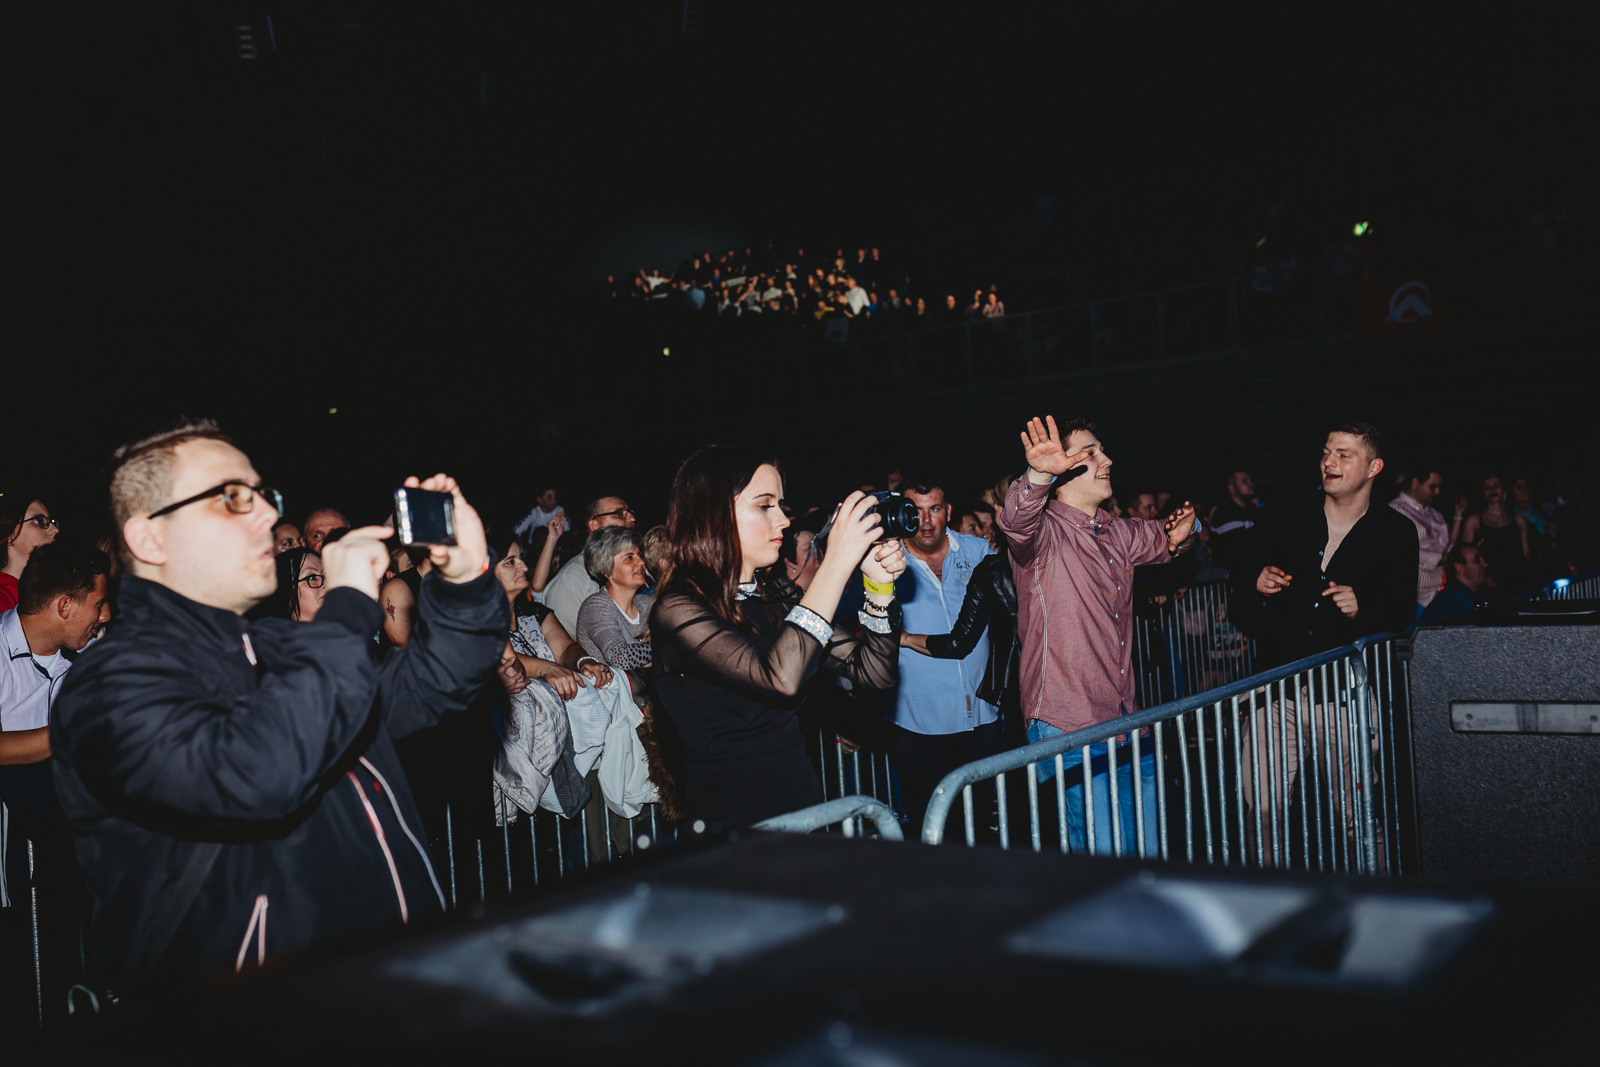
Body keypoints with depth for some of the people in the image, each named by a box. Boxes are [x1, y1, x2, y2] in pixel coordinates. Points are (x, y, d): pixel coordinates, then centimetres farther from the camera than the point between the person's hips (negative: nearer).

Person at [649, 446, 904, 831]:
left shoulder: (776, 593, 8)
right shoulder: (678, 611, -12)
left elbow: (873, 671, 9)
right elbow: (781, 676, -28)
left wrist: (879, 585, -5)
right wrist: (836, 564, -25)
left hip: (803, 800, 6)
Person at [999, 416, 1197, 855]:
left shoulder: (1118, 534, 13)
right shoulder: (1043, 532, -10)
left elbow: (1158, 538, 34)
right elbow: (1018, 522, -34)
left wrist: (1178, 534, 9)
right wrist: (1039, 475, -55)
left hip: (1125, 723, 8)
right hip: (1068, 731, -8)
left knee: (1147, 850, 15)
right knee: (1101, 861, -8)